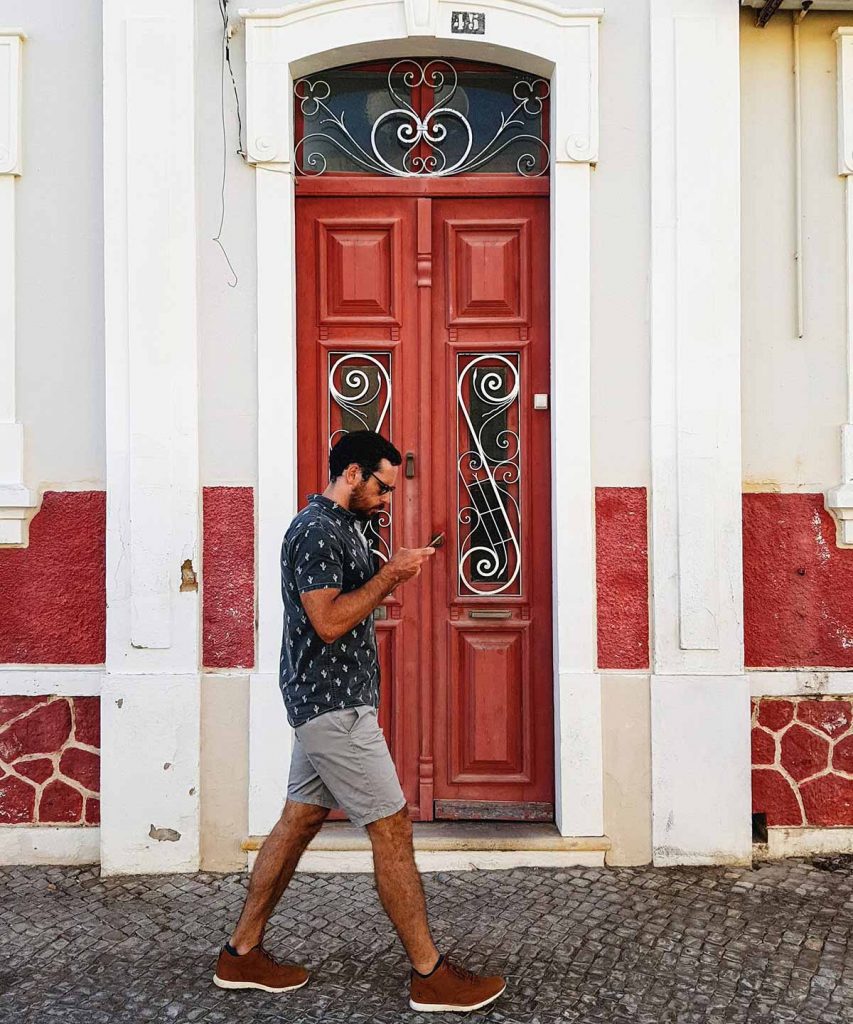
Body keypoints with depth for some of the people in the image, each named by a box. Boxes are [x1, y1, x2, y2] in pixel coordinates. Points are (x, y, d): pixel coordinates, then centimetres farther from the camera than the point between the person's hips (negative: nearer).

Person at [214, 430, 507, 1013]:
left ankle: (243, 954, 25)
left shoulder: (343, 527, 15)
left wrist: (394, 578, 8)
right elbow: (329, 621, -24)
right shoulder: (316, 531, -17)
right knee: (392, 828, -5)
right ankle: (431, 976, 5)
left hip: (327, 704, 11)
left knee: (301, 819, 14)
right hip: (334, 706, -11)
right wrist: (391, 574, -19)